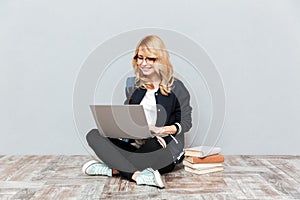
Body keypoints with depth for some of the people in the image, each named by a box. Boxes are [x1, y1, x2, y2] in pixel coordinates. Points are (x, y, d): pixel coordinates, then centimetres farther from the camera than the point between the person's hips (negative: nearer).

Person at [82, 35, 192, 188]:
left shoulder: (176, 87, 0)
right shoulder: (133, 85, 13)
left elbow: (186, 121, 1)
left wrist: (170, 129, -19)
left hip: (164, 147, -4)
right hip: (135, 145, 5)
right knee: (93, 135, -18)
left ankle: (114, 169, -20)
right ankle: (138, 174, -32)